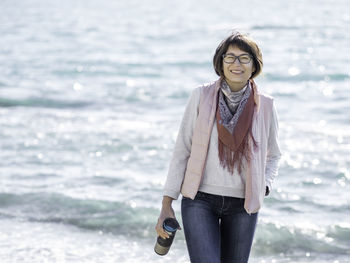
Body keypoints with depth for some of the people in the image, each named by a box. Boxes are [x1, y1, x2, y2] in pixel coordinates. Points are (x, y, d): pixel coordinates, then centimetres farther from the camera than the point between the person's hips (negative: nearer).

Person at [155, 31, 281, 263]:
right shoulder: (201, 97, -1)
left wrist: (263, 187, -2)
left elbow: (273, 155, 17)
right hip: (200, 200, -2)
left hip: (243, 205, 2)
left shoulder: (265, 106, 2)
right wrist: (167, 204, -2)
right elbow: (182, 151, 2)